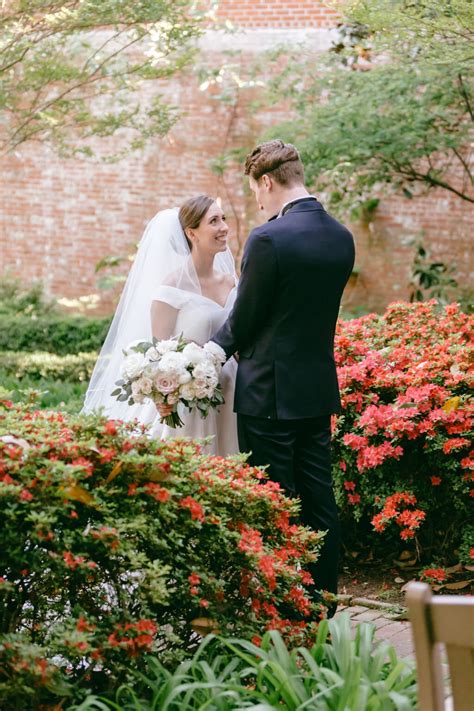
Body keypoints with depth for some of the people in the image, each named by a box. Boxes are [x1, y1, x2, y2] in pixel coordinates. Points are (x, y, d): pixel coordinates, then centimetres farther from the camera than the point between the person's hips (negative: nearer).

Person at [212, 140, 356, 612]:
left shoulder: (268, 239, -18)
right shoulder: (341, 237, 5)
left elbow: (244, 320, -11)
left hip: (270, 393, -7)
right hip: (319, 392, 7)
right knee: (319, 502, 12)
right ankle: (322, 604, 20)